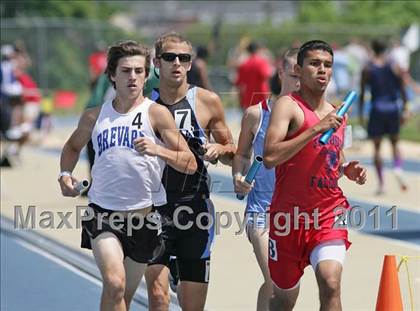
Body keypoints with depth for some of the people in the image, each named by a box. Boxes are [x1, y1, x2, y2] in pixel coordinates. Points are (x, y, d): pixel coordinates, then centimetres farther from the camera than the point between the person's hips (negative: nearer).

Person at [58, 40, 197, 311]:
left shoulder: (156, 114, -2)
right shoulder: (95, 116, 7)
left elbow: (190, 164, -7)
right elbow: (73, 146, 28)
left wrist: (156, 149, -23)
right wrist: (66, 174, 8)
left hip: (144, 214, 0)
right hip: (103, 212, 0)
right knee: (114, 284, -23)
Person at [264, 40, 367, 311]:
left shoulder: (337, 114, 12)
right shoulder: (288, 106, -8)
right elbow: (270, 157, -23)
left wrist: (348, 170, 7)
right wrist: (316, 129, -24)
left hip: (329, 211, 3)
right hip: (290, 213, -3)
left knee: (331, 283, -21)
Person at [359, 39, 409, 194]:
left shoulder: (367, 70, -1)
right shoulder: (395, 68, 2)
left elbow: (362, 93, -1)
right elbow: (402, 90, 2)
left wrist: (360, 113, 5)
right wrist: (405, 109, 8)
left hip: (377, 110, -2)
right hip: (393, 109, 2)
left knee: (377, 147, 5)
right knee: (395, 143, 16)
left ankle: (381, 183, 3)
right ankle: (398, 169, -11)